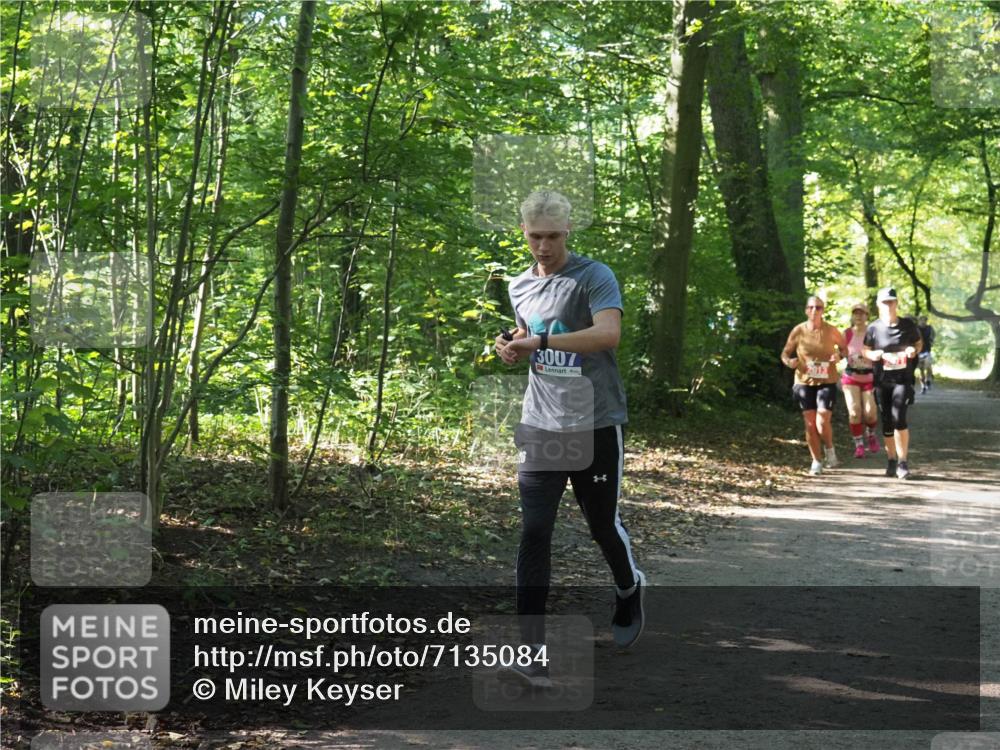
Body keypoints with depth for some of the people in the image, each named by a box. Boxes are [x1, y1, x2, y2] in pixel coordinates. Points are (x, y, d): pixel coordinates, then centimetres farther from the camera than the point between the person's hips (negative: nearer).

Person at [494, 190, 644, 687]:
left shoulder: (593, 277, -9)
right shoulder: (520, 287, 11)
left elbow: (608, 332, -26)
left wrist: (540, 341, -30)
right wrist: (513, 348, 3)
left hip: (595, 423, -4)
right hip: (541, 424, 4)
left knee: (603, 525, 8)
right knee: (534, 532, -8)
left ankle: (631, 592, 42)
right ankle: (532, 653, -11)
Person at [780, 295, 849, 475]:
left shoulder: (831, 331, -5)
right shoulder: (798, 331, -4)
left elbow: (844, 347, 11)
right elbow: (785, 352, 5)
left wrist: (839, 355, -12)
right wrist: (789, 361, -18)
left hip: (827, 382, -1)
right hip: (804, 382, 2)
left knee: (823, 422, -14)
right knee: (810, 424, 3)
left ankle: (829, 450, 16)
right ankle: (817, 462, 17)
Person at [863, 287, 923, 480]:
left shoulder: (908, 325, 0)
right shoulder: (874, 328, 0)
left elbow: (919, 343, 13)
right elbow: (865, 350, 9)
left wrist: (914, 350, -10)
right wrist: (872, 354, -14)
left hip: (903, 379, -2)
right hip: (882, 380, 2)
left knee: (898, 417, -17)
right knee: (886, 422, 8)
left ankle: (903, 462, -9)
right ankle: (892, 460, 24)